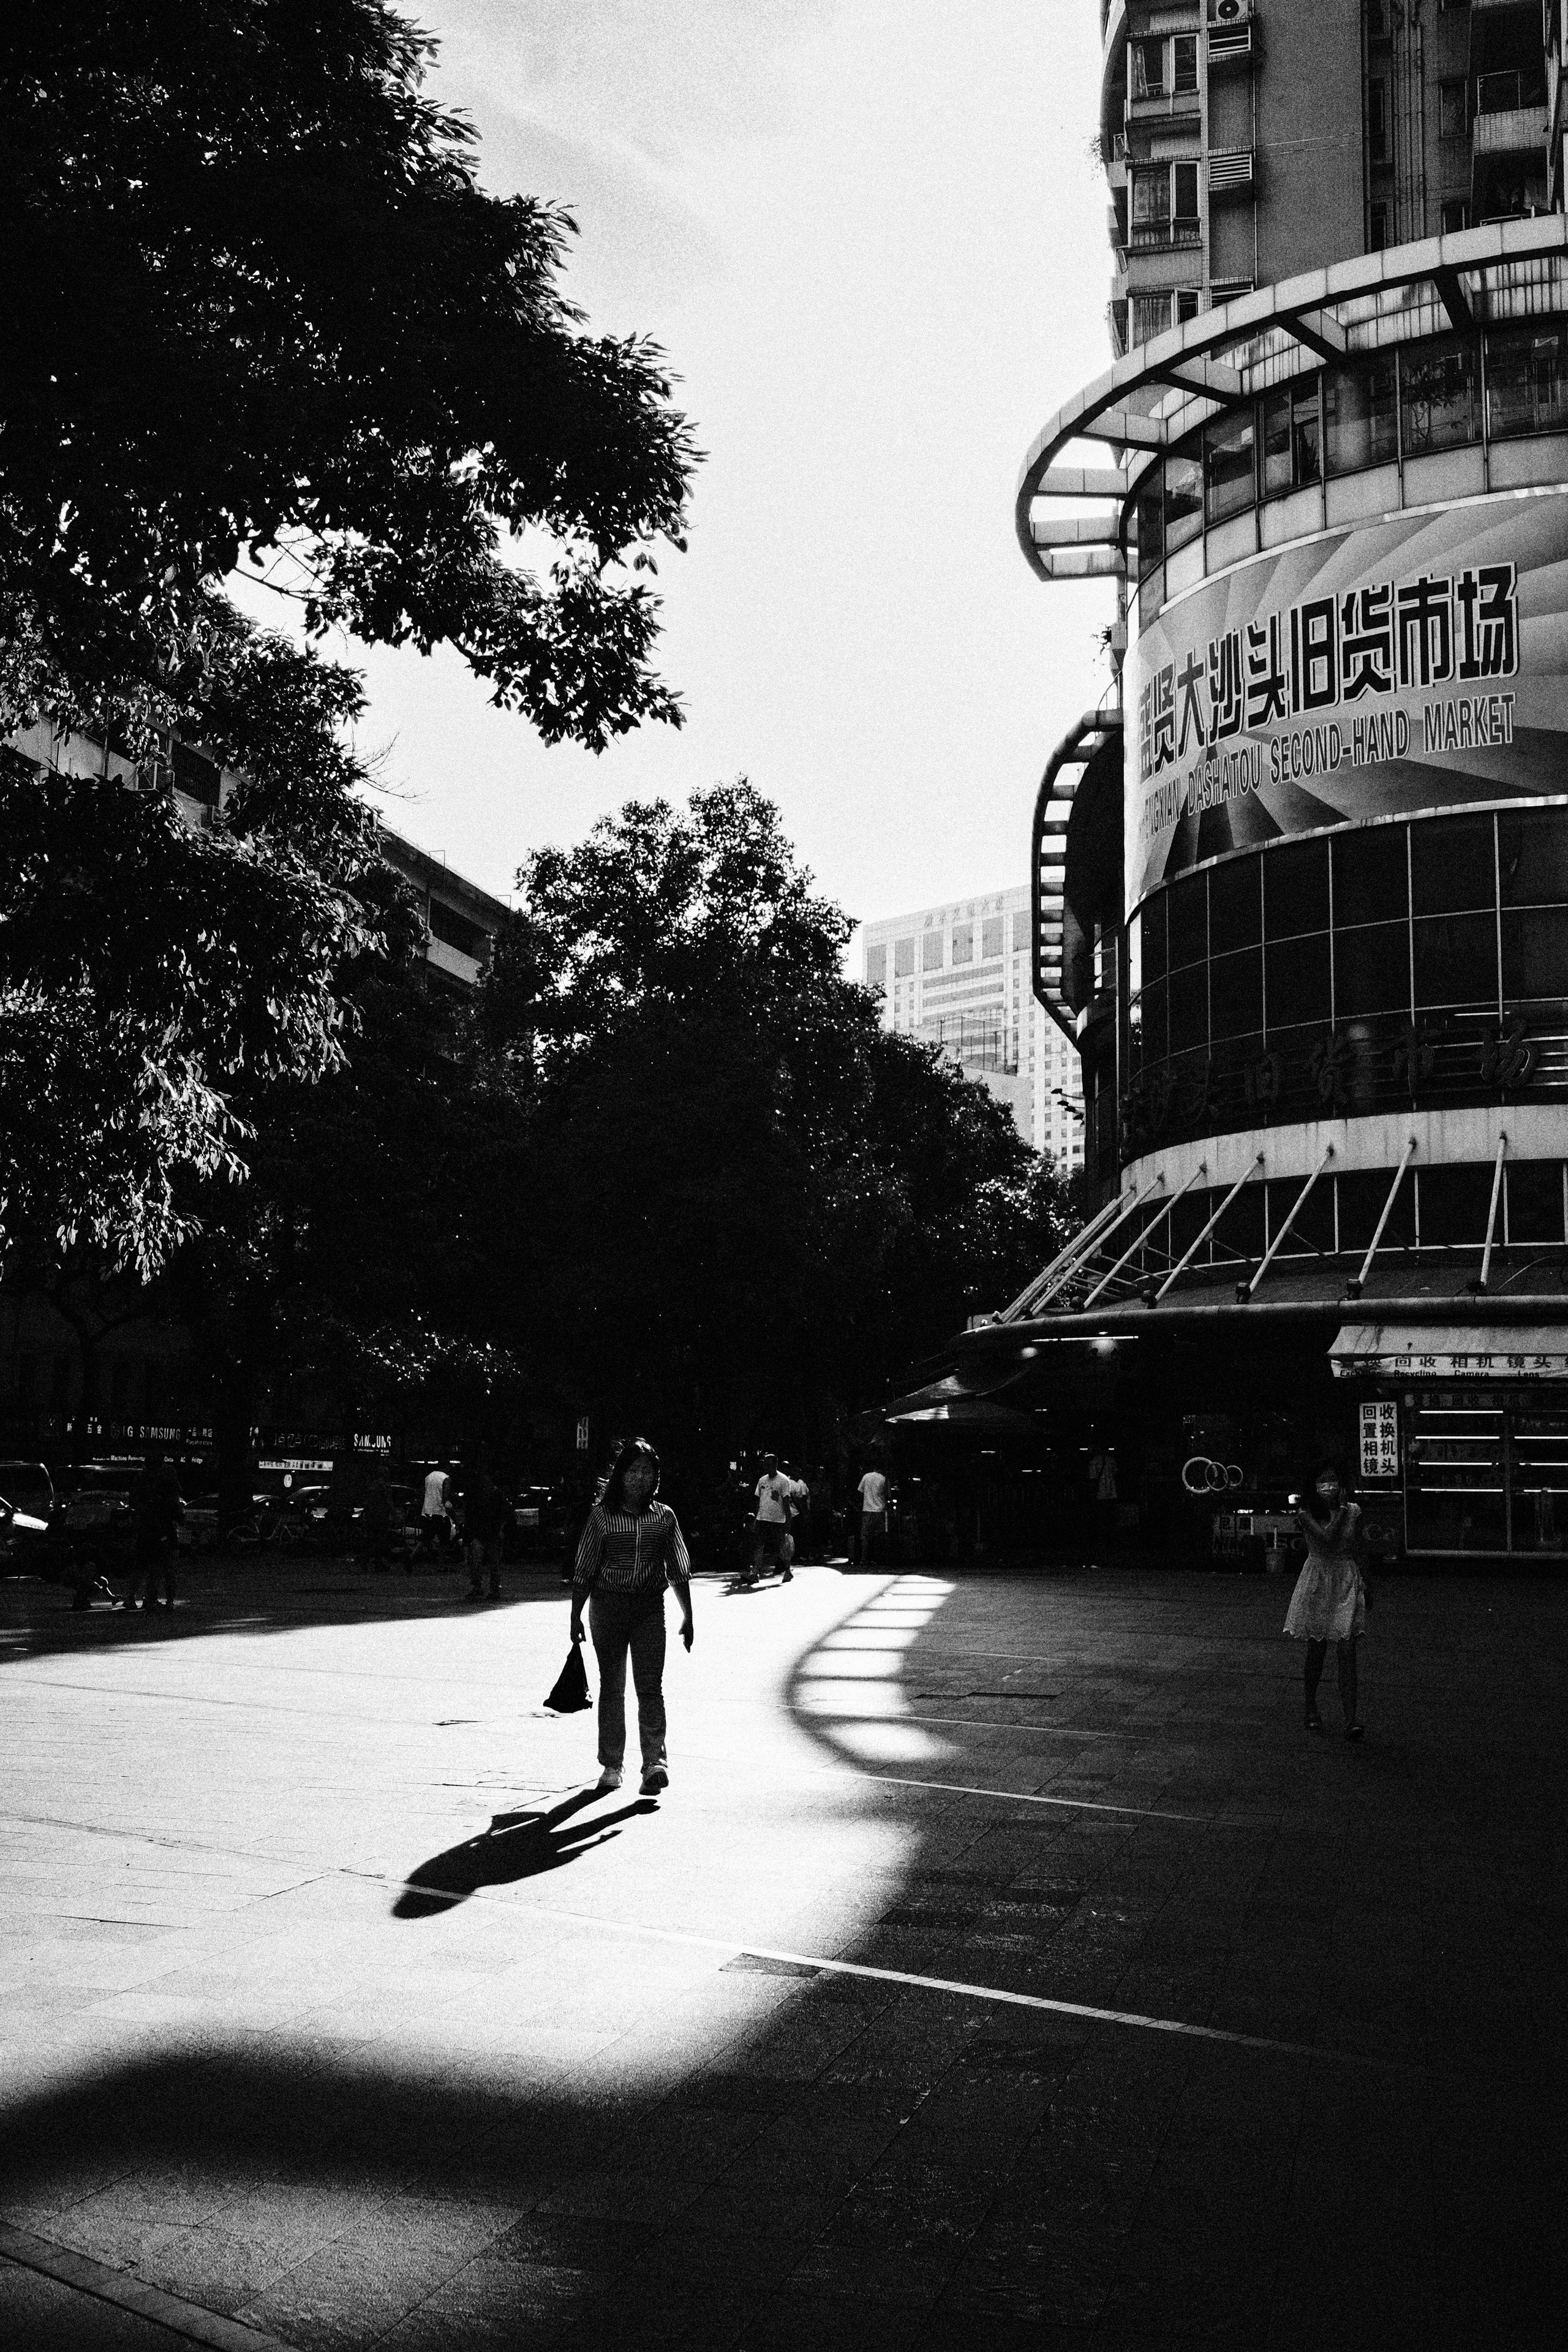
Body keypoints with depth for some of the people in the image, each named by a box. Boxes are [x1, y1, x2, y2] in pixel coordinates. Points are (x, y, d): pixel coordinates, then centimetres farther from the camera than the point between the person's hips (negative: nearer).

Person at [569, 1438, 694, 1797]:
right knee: (611, 1687, 7)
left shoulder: (664, 1517, 4)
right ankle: (612, 1766, 16)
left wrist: (687, 1617, 6)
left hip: (650, 1608, 0)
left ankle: (656, 1761, -13)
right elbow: (583, 1571, 1)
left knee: (650, 1686, -9)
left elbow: (679, 1571, 8)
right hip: (608, 1606, 0)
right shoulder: (602, 1515, -1)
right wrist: (576, 1616, -2)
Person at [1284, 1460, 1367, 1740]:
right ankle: (1311, 1709, 27)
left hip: (1347, 1582, 1)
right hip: (1317, 1582, -1)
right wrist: (1340, 1510, -13)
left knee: (1346, 1650, -9)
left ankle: (1351, 1718, -12)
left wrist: (1364, 1584, 11)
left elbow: (1357, 1553, 10)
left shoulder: (1353, 1512, 1)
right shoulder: (1306, 1514, -6)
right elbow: (1327, 1538, -22)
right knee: (1316, 1651, 8)